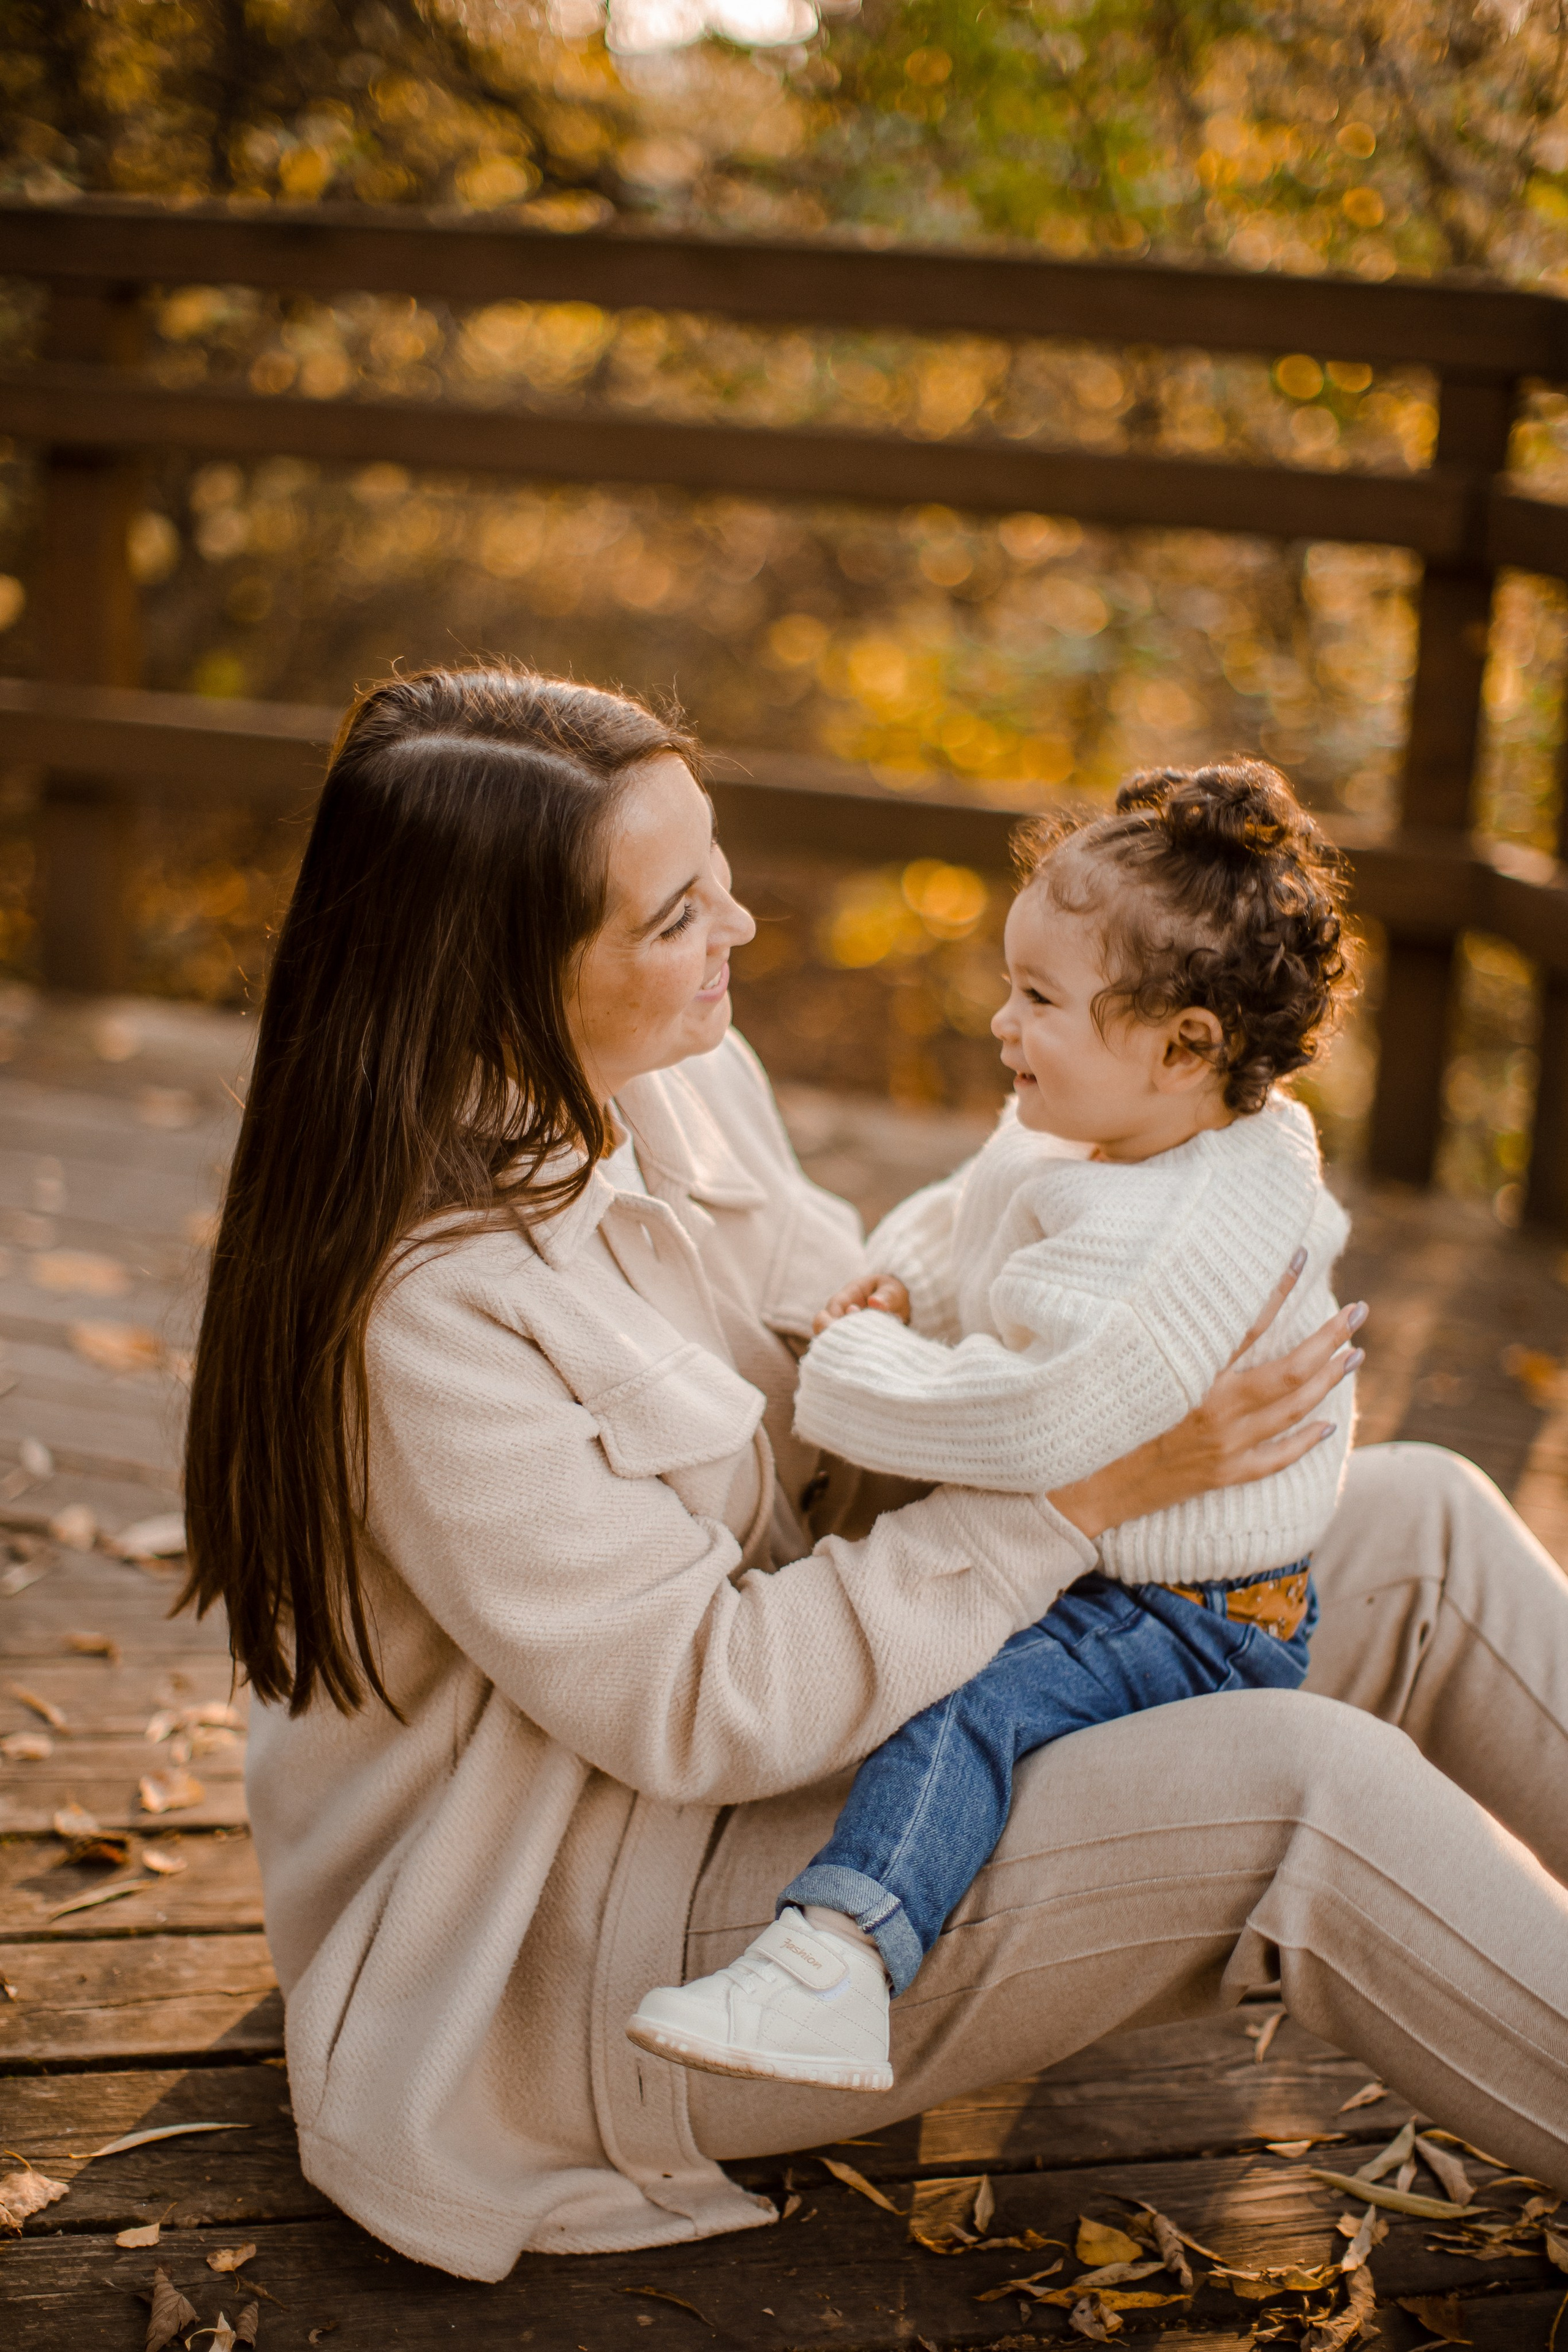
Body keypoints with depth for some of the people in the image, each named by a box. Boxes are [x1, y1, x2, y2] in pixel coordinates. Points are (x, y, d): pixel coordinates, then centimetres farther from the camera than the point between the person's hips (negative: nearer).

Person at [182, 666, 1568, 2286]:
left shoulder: (663, 1091, -2)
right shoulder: (421, 1309, -28)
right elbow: (708, 1704, -26)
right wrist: (1094, 1494, -24)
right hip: (613, 1964, -9)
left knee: (1418, 1525, -4)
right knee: (1312, 1792, -26)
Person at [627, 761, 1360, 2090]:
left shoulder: (1182, 1241, -29)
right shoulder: (1067, 1141, 4)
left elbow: (1025, 1419, -37)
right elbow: (958, 1225, 23)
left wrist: (851, 1377, -22)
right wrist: (895, 1288, 1)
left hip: (1197, 1619, -11)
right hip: (1093, 1555, 11)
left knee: (971, 1703, -28)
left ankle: (832, 1970, -39)